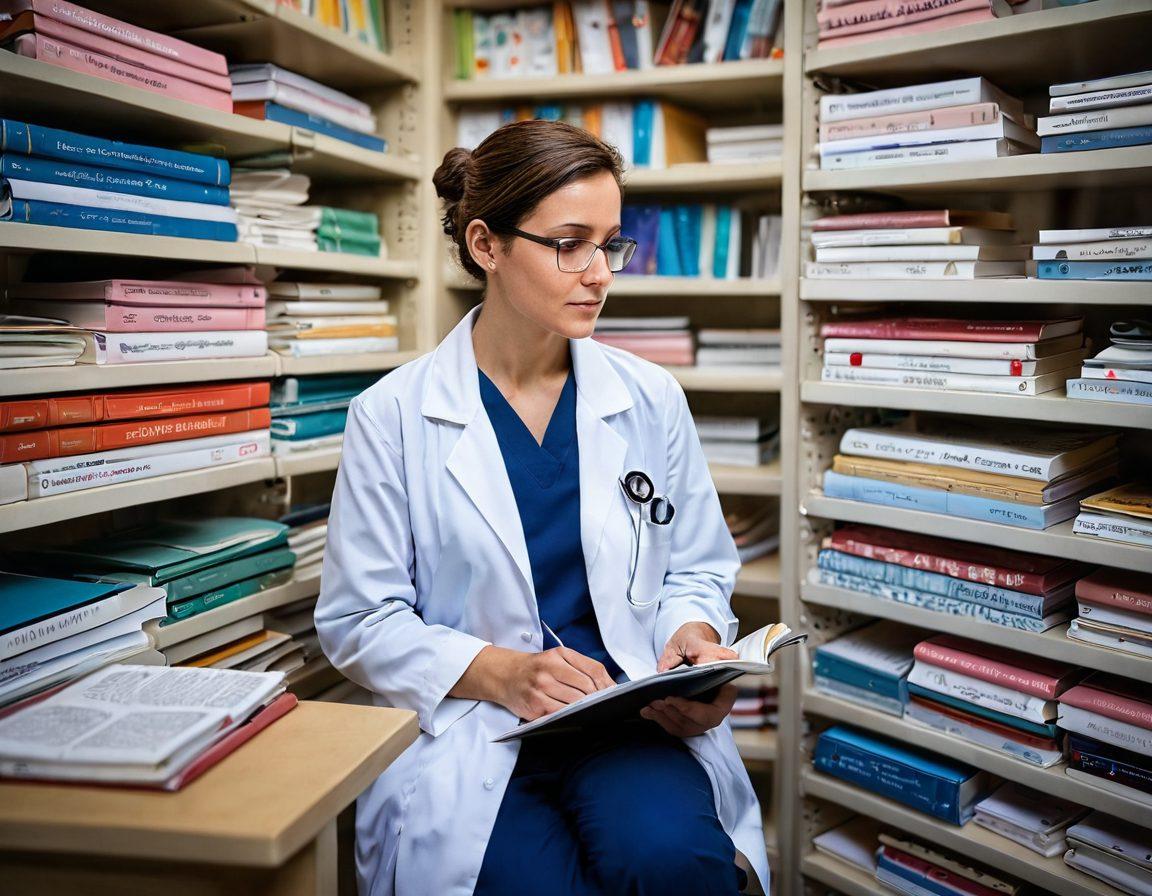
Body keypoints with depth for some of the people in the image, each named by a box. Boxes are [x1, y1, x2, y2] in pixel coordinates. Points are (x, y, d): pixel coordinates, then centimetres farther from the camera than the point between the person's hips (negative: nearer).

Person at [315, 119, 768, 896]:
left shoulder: (652, 399, 6)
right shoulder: (394, 415, -3)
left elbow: (696, 572, 14)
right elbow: (360, 620, -2)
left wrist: (692, 638, -9)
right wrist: (501, 673, -17)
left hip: (636, 716, 2)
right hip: (465, 730, -1)